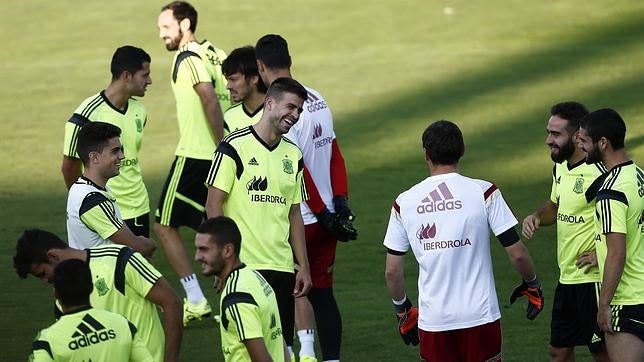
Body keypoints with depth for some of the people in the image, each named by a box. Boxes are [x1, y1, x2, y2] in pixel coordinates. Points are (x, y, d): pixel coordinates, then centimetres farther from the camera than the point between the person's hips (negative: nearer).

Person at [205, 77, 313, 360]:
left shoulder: (292, 155, 12)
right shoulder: (234, 147, -6)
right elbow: (214, 205, -7)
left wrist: (303, 267, 13)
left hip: (281, 268, 6)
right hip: (242, 266, -6)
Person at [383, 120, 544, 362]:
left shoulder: (404, 203, 1)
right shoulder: (483, 192, -6)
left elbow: (392, 271, 6)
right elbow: (517, 254, -5)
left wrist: (402, 310, 23)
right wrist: (532, 285, 15)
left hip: (432, 321, 2)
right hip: (480, 315, -2)